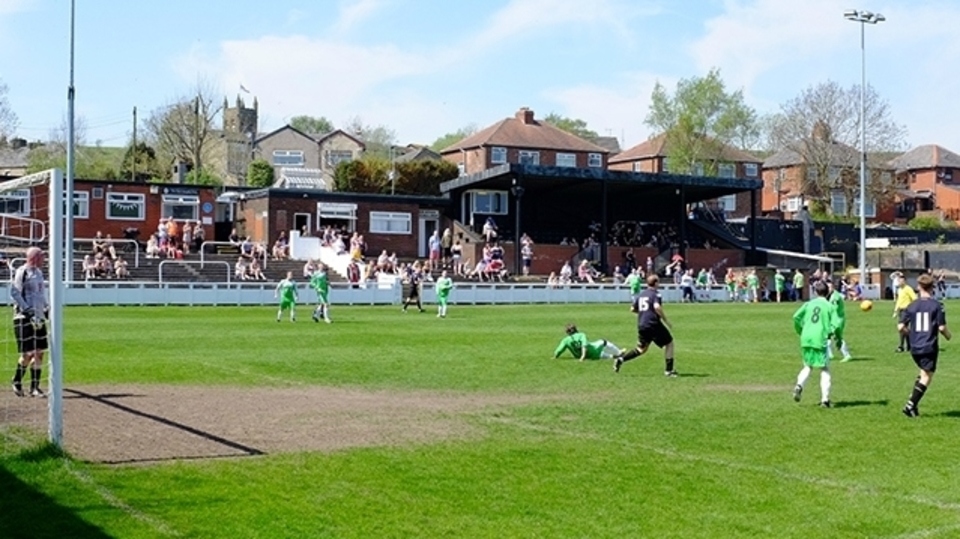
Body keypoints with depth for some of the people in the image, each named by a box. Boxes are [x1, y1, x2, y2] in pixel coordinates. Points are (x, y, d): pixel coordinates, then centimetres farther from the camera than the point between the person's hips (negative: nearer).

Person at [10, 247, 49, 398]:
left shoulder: (39, 272, 15)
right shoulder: (22, 272, -11)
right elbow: (14, 293, -15)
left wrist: (47, 308, 16)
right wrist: (28, 310, -19)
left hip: (39, 317, 8)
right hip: (24, 317, -8)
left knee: (39, 353, 5)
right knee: (28, 353, -7)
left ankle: (35, 387, 12)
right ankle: (17, 383, 13)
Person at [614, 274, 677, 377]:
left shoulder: (641, 295, 15)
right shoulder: (655, 294, -6)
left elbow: (633, 309, 22)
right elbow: (657, 307, -24)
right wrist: (666, 320, -15)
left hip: (641, 325, 7)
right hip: (654, 324, -7)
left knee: (641, 349, 19)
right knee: (669, 343, 8)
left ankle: (621, 358, 1)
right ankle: (668, 370, 5)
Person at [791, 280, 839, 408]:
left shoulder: (809, 304, 9)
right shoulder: (829, 306, 2)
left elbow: (796, 317, 0)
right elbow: (835, 325, -8)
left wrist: (800, 332, 14)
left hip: (806, 339, 3)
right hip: (820, 340, -3)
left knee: (808, 366, 20)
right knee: (825, 370, 8)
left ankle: (799, 384, -7)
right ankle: (825, 399, -1)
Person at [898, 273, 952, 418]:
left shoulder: (912, 306, 2)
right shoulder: (936, 305, -7)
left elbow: (900, 327, -1)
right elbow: (942, 327, -9)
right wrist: (948, 335, 12)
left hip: (915, 347, 4)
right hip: (930, 347, -4)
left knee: (923, 373, 22)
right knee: (927, 376, 2)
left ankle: (913, 403, 13)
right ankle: (910, 405, -8)